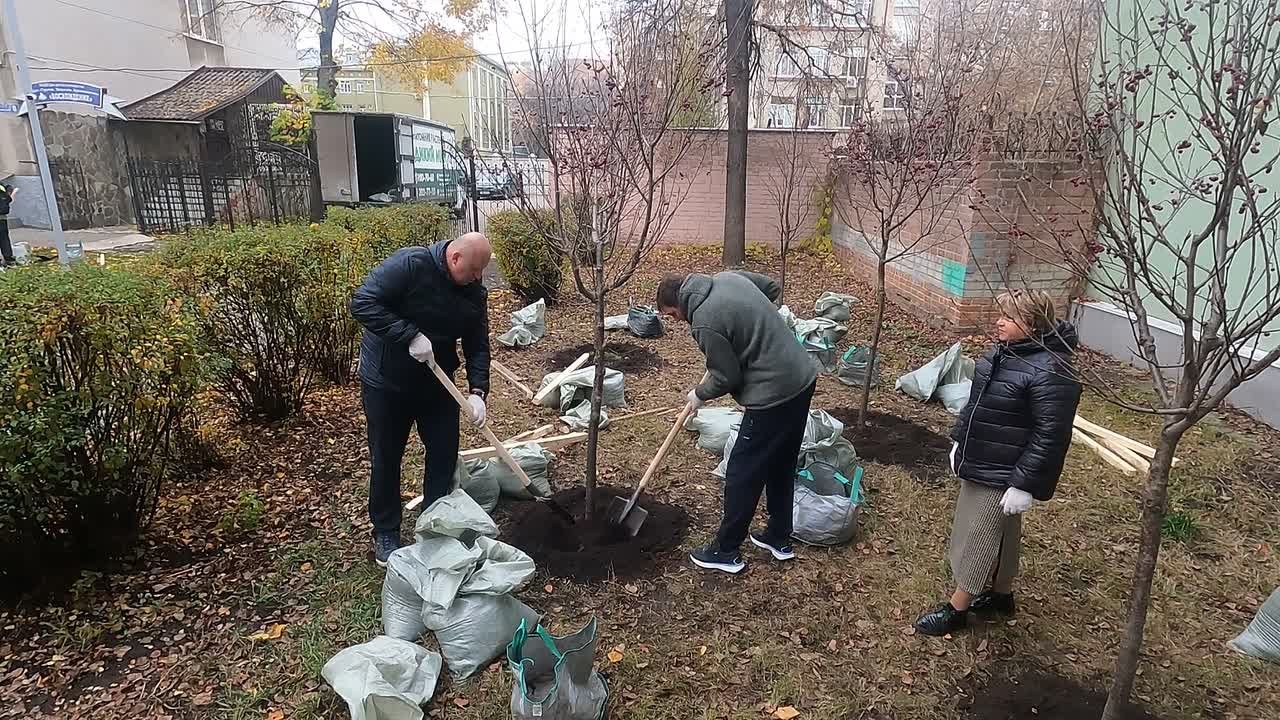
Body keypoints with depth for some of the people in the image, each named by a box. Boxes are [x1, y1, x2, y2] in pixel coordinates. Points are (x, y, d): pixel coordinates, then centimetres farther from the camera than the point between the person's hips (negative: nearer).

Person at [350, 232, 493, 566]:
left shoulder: (473, 291, -5)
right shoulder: (408, 265, -23)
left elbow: (477, 345, -3)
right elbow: (362, 303, -28)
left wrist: (478, 391, -15)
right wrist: (410, 336, -33)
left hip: (436, 384, 5)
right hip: (386, 384, -5)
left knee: (445, 453, 8)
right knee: (386, 460, 7)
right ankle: (385, 534, 26)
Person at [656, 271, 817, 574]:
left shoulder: (705, 323, -19)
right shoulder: (728, 277, 5)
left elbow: (726, 378, -11)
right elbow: (773, 288, 21)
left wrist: (699, 395, 7)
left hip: (773, 396, -9)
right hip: (803, 378, 9)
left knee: (742, 476, 7)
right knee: (781, 467, 23)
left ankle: (726, 551, 22)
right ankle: (780, 539, 38)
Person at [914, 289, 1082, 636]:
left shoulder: (1050, 372, -25)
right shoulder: (1002, 351, 4)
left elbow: (1050, 436, -24)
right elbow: (975, 401, 15)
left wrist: (1024, 485, -22)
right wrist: (959, 441, 16)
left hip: (1003, 476, -9)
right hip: (978, 465, 9)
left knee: (978, 539, 4)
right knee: (1000, 534, 23)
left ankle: (956, 609, 19)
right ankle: (1001, 594, 42)